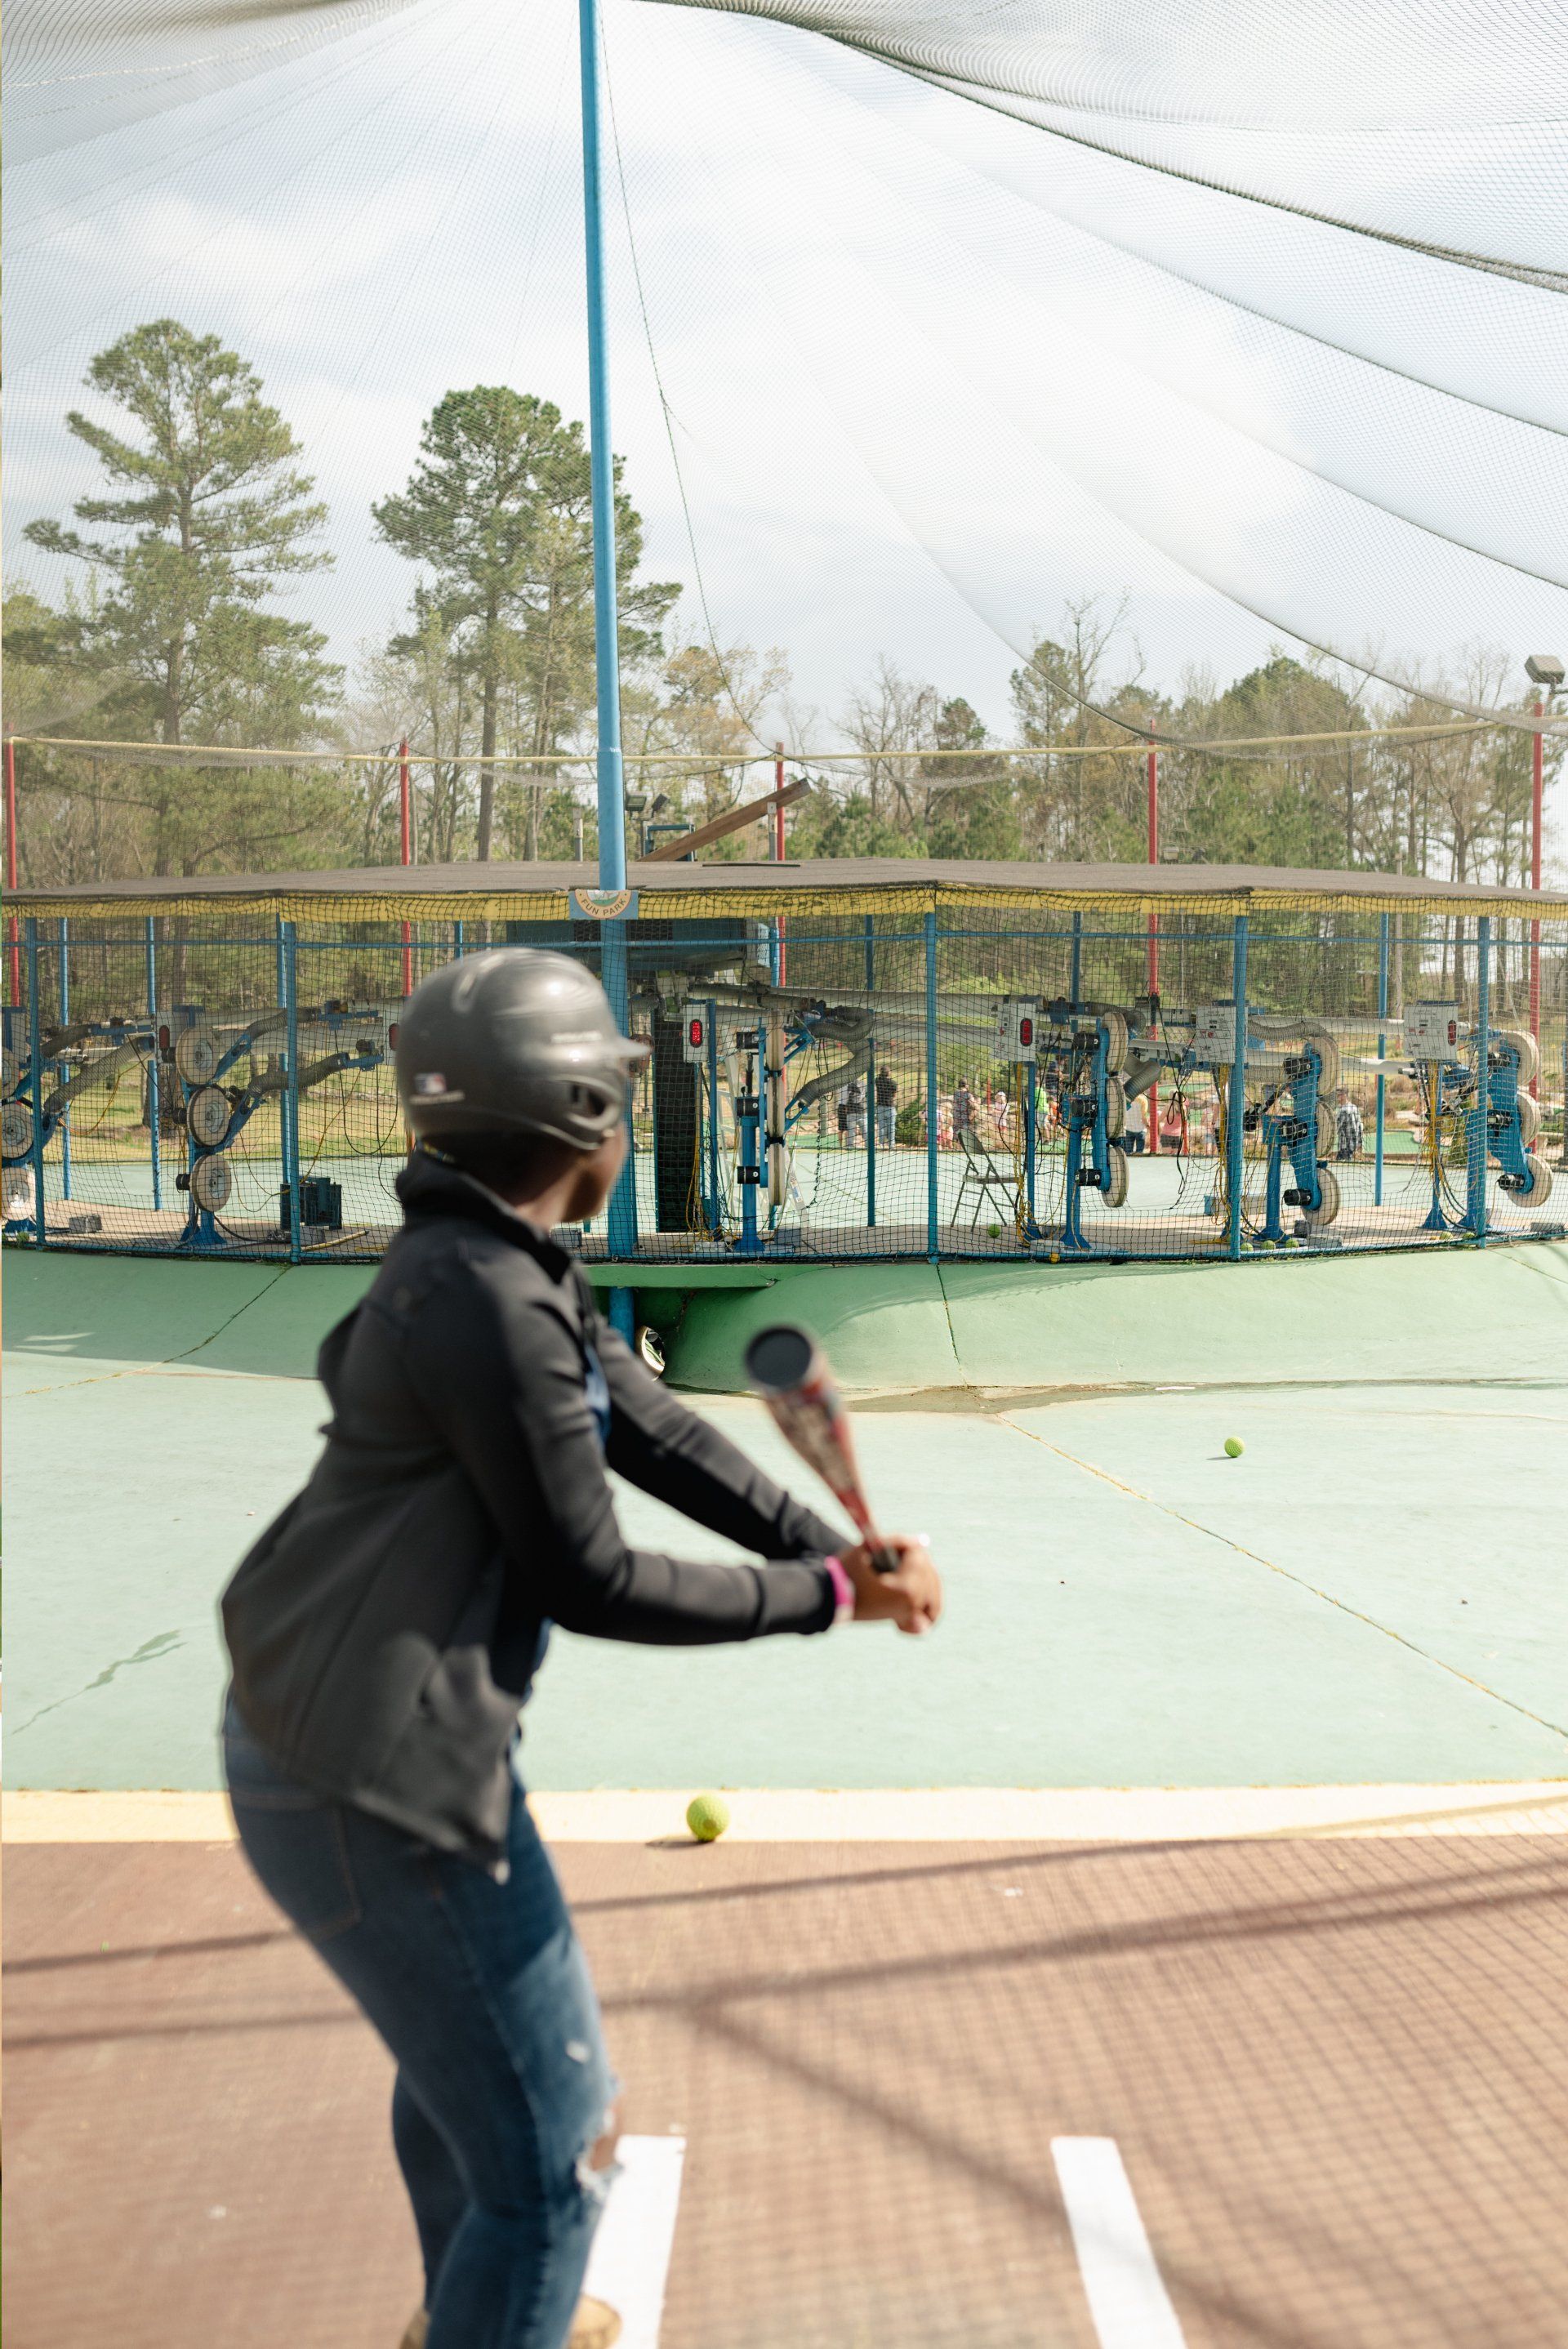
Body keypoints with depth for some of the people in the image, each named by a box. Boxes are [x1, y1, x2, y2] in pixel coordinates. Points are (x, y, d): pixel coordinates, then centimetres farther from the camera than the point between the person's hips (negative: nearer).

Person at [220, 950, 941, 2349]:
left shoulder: (511, 1273, 7)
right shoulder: (488, 1302, -24)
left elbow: (662, 1439, 9)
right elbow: (589, 1581, -20)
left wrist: (844, 1553, 0)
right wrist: (823, 1596, -10)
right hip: (371, 1791, -11)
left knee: (458, 2044, 33)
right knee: (551, 2158, -2)